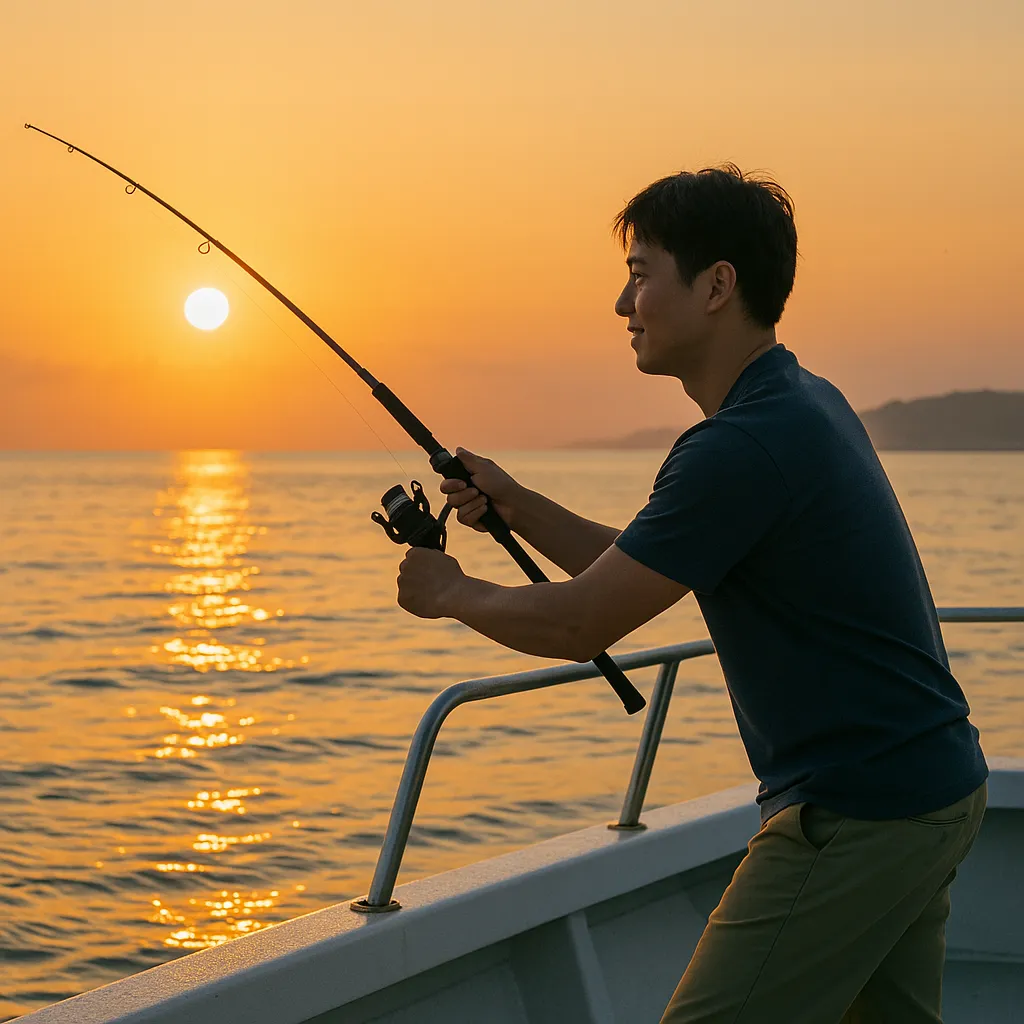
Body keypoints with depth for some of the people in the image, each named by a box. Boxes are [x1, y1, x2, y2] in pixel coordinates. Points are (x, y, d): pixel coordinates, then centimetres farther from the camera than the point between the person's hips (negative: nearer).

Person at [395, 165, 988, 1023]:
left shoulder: (743, 449, -21)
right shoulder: (807, 404, 12)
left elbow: (579, 626, -15)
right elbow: (638, 570, 20)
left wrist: (452, 594, 2)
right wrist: (518, 506, 9)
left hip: (859, 815, -10)